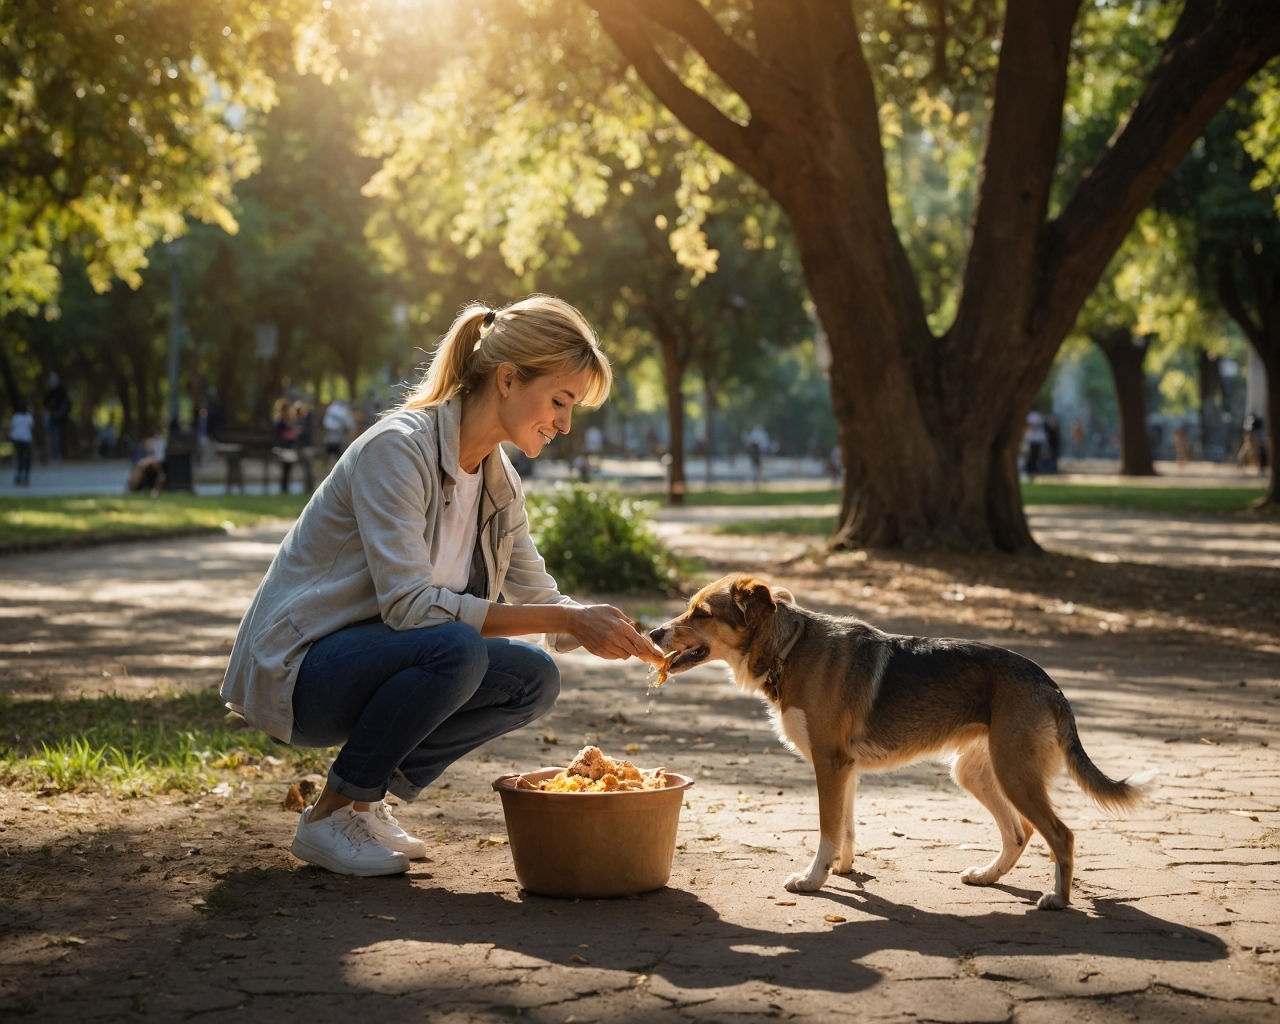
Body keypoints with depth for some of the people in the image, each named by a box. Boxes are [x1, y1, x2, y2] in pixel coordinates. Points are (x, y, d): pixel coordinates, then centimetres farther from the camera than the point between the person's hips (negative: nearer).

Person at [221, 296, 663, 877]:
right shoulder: (397, 448, -22)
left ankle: (369, 796, 3)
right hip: (292, 673, -8)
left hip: (366, 664, 8)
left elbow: (538, 597, 10)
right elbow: (409, 604, -29)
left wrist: (633, 643, -9)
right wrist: (566, 621, -30)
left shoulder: (498, 480, 5)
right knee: (454, 649, -32)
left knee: (534, 679, -9)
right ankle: (330, 817, -13)